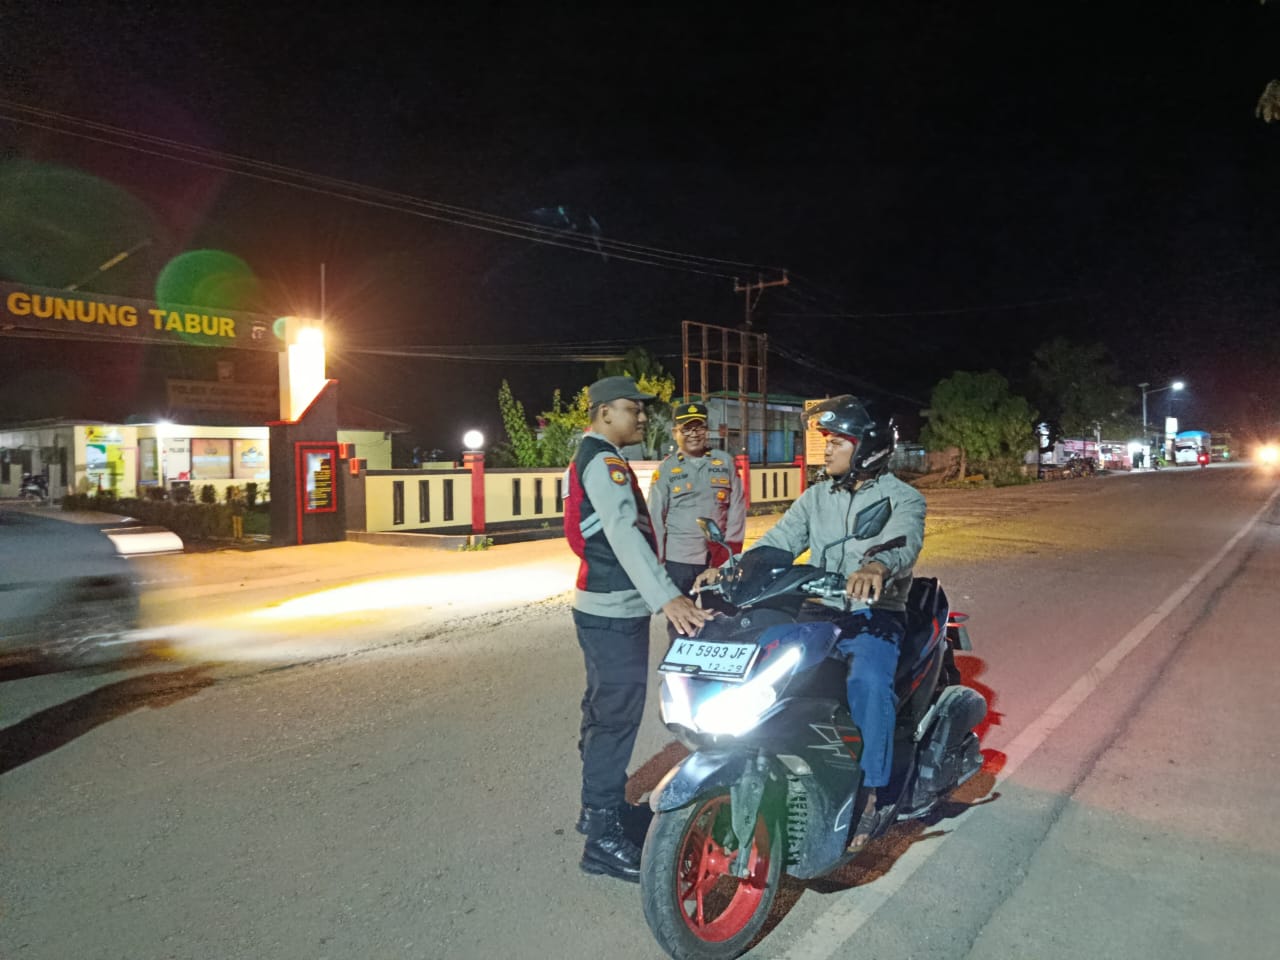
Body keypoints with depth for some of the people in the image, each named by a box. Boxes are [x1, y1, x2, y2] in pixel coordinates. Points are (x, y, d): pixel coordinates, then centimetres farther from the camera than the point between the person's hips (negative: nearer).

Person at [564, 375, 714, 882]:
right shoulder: (603, 461, -16)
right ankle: (603, 838, 0)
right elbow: (624, 533, -31)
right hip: (614, 612, -11)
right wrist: (666, 597, -41)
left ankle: (599, 805, 33)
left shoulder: (593, 457, 17)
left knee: (603, 709, 19)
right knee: (617, 716, -7)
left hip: (605, 606, 11)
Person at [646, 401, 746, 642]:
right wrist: (657, 559, -4)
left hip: (718, 557, 1)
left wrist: (731, 547, -4)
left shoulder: (725, 462, 6)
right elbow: (655, 516, 1)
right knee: (679, 622, 7)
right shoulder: (666, 469, 2)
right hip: (679, 559, -1)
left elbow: (737, 506, 5)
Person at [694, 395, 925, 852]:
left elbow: (903, 540, -25)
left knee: (867, 681, -35)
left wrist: (875, 565, -49)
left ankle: (869, 794, -17)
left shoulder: (902, 498, -2)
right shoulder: (817, 496, 14)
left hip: (875, 613, -5)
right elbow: (778, 541, 3)